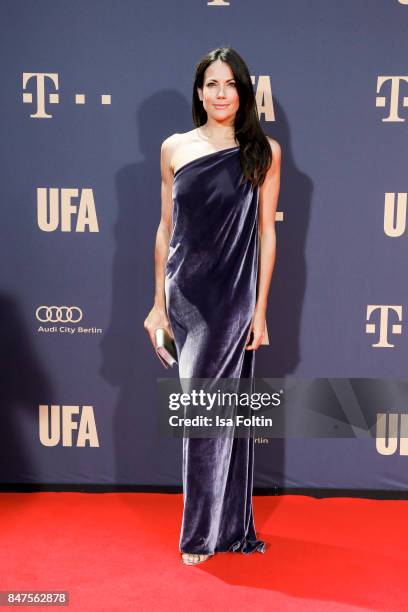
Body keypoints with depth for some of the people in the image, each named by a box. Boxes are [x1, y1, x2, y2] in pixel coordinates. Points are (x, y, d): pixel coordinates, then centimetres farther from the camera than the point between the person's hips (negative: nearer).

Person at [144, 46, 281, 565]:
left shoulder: (264, 151, 2)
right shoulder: (174, 148, 7)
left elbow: (266, 232, 0)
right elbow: (166, 227, 9)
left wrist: (260, 307, -4)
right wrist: (159, 303, 7)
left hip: (234, 294, -2)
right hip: (185, 292, 2)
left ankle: (203, 532, 16)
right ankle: (230, 526, 25)